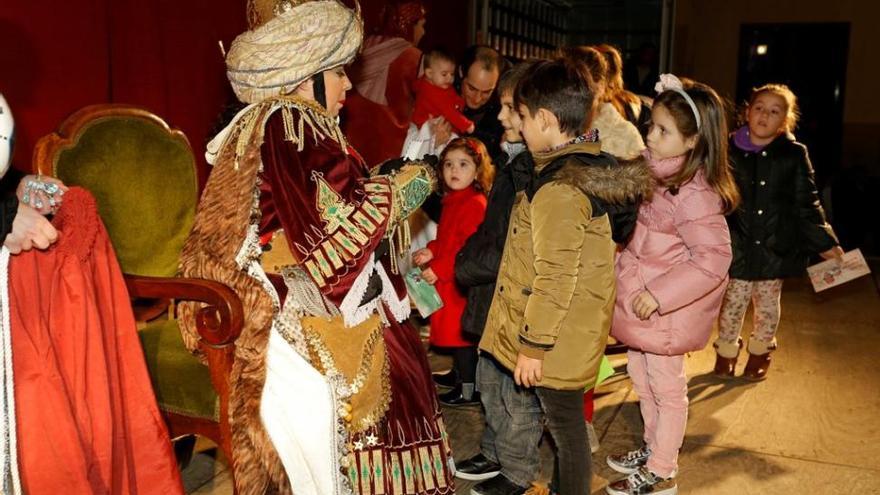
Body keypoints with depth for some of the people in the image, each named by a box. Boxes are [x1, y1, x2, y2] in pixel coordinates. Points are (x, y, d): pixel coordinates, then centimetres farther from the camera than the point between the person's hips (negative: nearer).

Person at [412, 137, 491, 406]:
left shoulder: (474, 203, -18)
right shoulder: (453, 200, 13)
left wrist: (438, 269, -21)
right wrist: (431, 251, 6)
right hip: (448, 279, 9)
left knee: (461, 331, -2)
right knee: (454, 330, 18)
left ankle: (469, 390, 9)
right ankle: (460, 372, 32)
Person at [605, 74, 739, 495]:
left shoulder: (694, 194, -26)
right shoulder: (652, 172, 0)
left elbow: (713, 259, -29)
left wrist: (659, 295, -28)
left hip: (665, 310, -9)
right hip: (640, 300, 9)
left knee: (666, 387, 8)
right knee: (640, 374, 23)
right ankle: (654, 448, 44)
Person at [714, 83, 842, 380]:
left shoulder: (794, 155, -4)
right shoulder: (731, 152, -5)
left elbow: (807, 203, 1)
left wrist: (825, 243, 0)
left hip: (776, 247, 1)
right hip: (738, 247, 0)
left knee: (768, 305, 16)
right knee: (734, 302, 9)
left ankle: (759, 351, 38)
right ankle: (726, 350, 31)